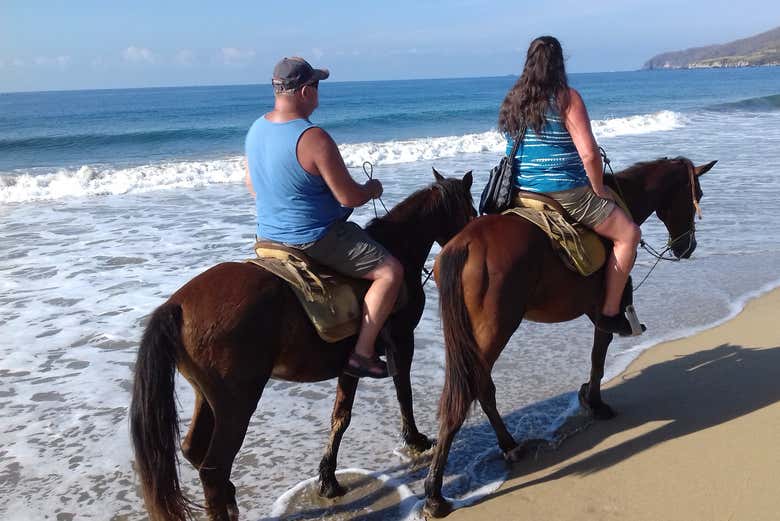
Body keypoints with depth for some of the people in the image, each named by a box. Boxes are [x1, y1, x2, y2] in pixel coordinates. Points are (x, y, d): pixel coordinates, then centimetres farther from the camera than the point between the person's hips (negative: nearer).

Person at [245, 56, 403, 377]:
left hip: (269, 236, 9)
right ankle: (362, 353, -4)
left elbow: (251, 185, 14)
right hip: (316, 240, -9)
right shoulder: (314, 138, -25)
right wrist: (373, 188, -1)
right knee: (390, 271, -5)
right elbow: (349, 197, -22)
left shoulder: (256, 129, 1)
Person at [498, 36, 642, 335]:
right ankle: (610, 313, 5)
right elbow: (589, 154, -18)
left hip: (521, 193, 7)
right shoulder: (567, 98, -12)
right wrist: (599, 190, -2)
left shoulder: (512, 100, 7)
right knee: (628, 233, 5)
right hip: (565, 194, -7)